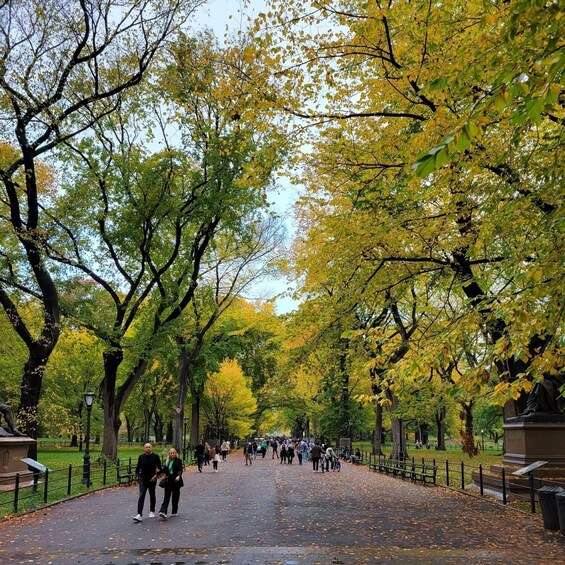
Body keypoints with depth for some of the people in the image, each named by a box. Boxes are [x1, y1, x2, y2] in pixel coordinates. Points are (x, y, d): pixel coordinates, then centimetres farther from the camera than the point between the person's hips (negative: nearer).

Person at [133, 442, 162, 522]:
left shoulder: (155, 456, -4)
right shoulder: (141, 457, 1)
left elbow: (159, 468, -1)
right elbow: (138, 467, 11)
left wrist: (156, 475, -13)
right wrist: (138, 475, 7)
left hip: (152, 479, 0)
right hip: (143, 479, 0)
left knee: (152, 495, 13)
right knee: (141, 496, -11)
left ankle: (152, 512, 32)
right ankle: (139, 515, -17)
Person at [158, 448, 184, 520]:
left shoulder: (178, 461, -3)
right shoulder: (167, 461, 10)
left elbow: (180, 470, -13)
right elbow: (164, 470, 16)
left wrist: (179, 476, -31)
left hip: (176, 481, -3)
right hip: (168, 481, 3)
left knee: (175, 497, 6)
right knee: (166, 496, -6)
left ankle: (174, 512, 19)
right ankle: (163, 512, -16)